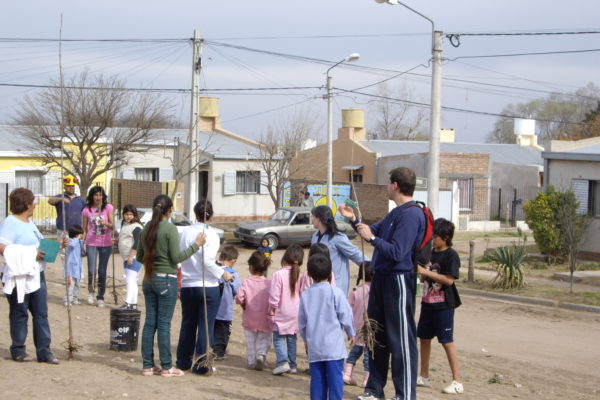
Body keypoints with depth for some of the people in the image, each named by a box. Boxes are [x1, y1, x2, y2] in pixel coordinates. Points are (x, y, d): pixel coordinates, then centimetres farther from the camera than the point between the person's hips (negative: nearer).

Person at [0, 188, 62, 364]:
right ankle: (18, 351, 16)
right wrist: (31, 254, -23)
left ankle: (44, 351, 9)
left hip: (36, 275, 9)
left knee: (41, 313, 6)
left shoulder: (29, 222, 16)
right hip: (20, 277, -9)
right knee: (19, 314, 4)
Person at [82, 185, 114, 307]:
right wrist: (83, 243, 1)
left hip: (105, 244, 0)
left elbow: (112, 225, -7)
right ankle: (91, 291, 17)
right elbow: (85, 229, 9)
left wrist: (106, 223, -28)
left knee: (102, 272, 4)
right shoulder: (86, 210, 3)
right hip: (91, 243, 0)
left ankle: (100, 297, 15)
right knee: (91, 271, -9)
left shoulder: (108, 207, -1)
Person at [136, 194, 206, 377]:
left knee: (150, 322, 9)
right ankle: (166, 367, 5)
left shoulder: (147, 228, 6)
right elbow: (176, 257, -15)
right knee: (164, 324, -1)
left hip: (149, 279, 6)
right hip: (166, 280, -6)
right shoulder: (170, 229, -13)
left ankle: (148, 365, 13)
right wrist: (196, 245, -7)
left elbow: (139, 257, 11)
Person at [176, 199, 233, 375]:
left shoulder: (185, 232, 0)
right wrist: (222, 273, -8)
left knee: (188, 324, 16)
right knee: (206, 325, 4)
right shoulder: (211, 234, -11)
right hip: (208, 286, -4)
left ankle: (183, 361, 24)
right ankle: (201, 364, 5)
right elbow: (207, 260, -20)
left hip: (187, 285, 4)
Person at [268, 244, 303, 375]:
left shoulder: (279, 274, -16)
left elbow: (274, 295, -15)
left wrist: (271, 309, 0)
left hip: (282, 314, -5)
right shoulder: (300, 275, -3)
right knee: (292, 338, 15)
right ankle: (292, 365, 19)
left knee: (279, 337, 3)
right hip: (296, 314, 5)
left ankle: (282, 362, -13)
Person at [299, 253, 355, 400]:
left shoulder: (305, 295, 4)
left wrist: (306, 339, 27)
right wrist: (351, 333, 14)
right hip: (334, 346, -3)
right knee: (335, 378, -1)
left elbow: (301, 322, 10)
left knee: (317, 379, 8)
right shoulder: (335, 292, -7)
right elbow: (346, 317, -4)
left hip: (314, 346, 3)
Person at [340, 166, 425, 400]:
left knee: (401, 338, -4)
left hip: (399, 281, -10)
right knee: (377, 334, 16)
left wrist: (371, 238, -17)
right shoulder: (396, 213, 15)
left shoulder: (411, 215, -18)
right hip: (381, 277, 10)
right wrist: (353, 220, 18)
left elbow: (396, 252, -24)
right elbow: (375, 232, 29)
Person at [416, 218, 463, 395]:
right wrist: (421, 273, -5)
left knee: (447, 341, -5)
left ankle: (457, 381, 1)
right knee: (424, 338, 12)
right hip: (427, 303, 7)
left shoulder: (451, 255, -12)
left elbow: (449, 280, -20)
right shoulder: (429, 253, 10)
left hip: (443, 306, -7)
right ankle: (424, 377, 25)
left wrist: (426, 272, -21)